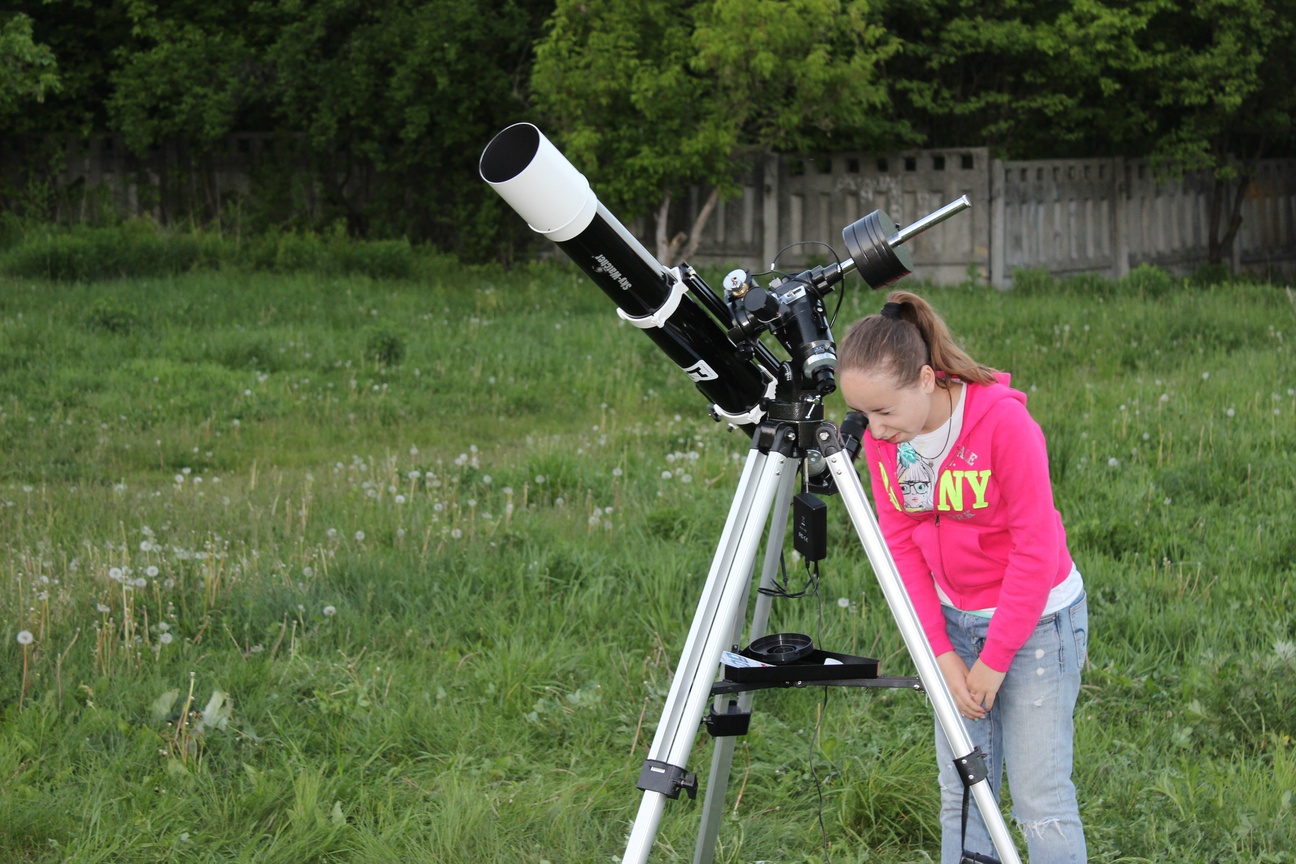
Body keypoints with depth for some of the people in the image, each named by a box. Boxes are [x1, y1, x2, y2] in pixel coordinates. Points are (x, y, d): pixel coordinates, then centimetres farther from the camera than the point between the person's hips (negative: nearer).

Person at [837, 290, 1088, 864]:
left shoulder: (1002, 419, -25)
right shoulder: (881, 438, -7)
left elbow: (1036, 547, -21)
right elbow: (901, 545, 0)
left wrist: (996, 661, -17)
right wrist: (942, 652, -7)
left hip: (1036, 619, -6)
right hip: (956, 620, 6)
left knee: (1040, 798, -7)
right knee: (961, 792, 8)